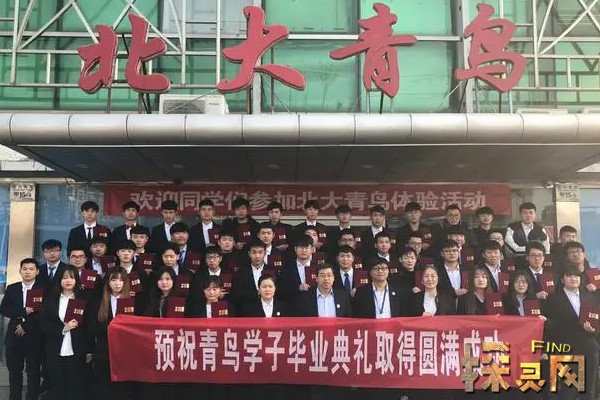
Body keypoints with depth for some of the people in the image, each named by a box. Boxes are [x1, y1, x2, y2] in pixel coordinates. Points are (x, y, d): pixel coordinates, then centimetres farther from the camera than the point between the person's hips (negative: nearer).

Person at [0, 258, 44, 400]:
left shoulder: (43, 289, -3)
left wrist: (25, 327, -10)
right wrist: (23, 311, -14)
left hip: (34, 337, -3)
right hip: (14, 335, 3)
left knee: (33, 372, 3)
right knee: (14, 371, 10)